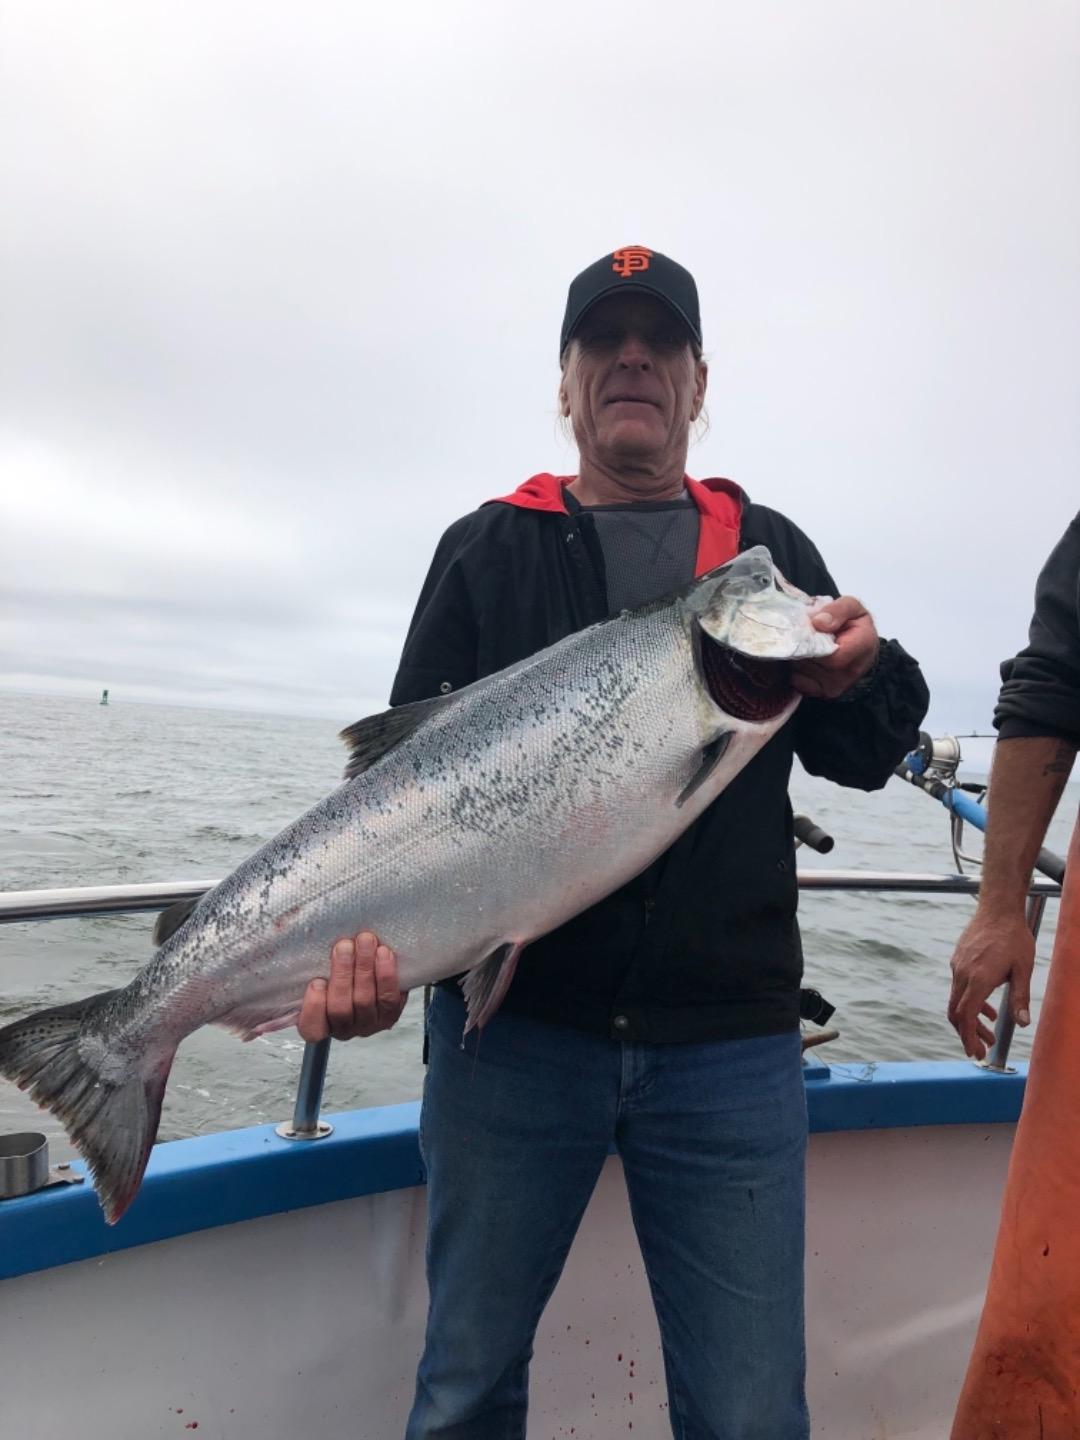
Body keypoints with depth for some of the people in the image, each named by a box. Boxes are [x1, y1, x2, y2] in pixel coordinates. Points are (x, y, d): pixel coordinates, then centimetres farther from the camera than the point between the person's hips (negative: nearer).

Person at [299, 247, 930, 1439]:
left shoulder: (769, 548, 12)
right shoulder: (488, 550, 7)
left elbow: (864, 757, 10)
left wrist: (860, 679, -13)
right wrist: (368, 936, -17)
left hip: (730, 1040, 1)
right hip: (512, 1023, 0)